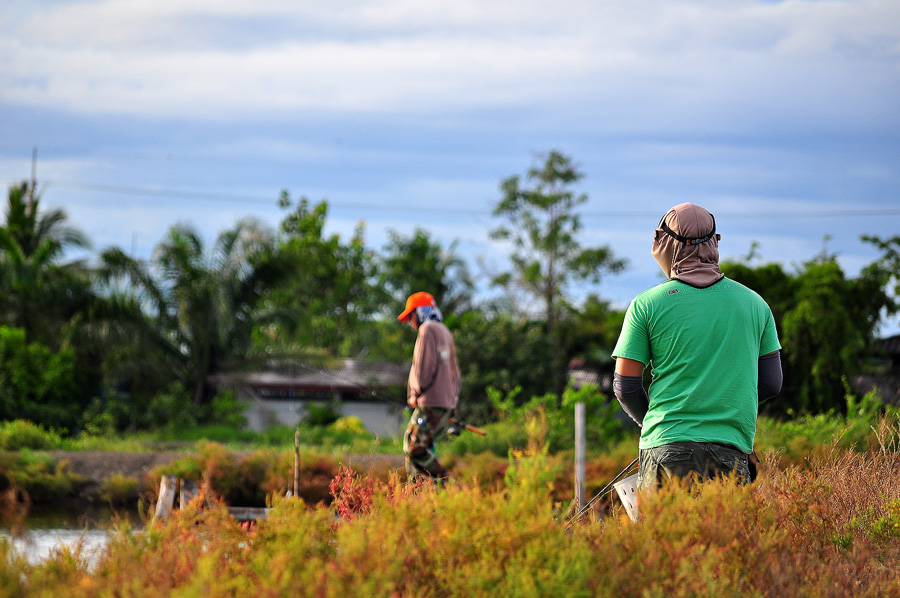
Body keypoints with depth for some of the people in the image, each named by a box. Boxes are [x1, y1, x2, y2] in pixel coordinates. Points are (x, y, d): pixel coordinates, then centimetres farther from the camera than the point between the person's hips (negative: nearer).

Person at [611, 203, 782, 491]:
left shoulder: (646, 304, 3)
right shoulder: (753, 302, 11)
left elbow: (625, 386, 5)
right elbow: (771, 383, 14)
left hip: (666, 447, -2)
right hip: (732, 451, 2)